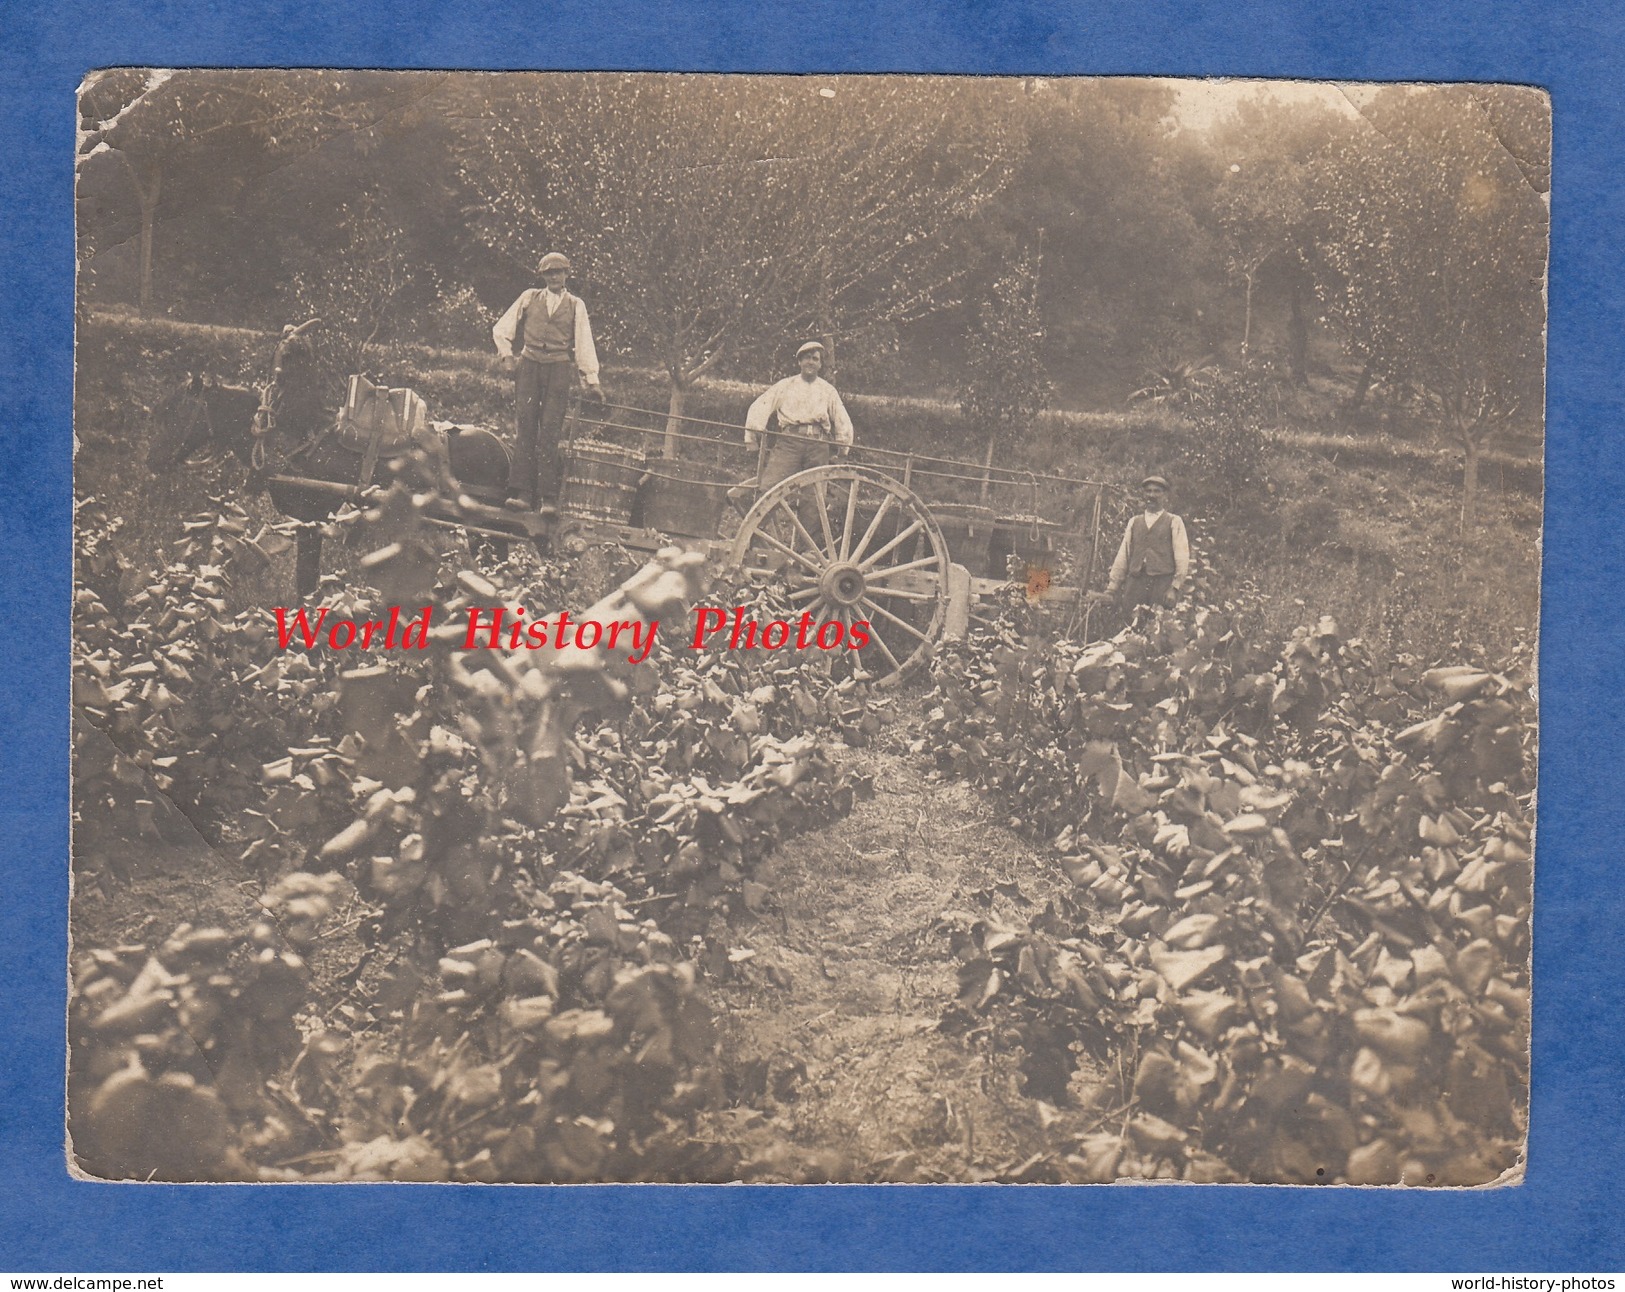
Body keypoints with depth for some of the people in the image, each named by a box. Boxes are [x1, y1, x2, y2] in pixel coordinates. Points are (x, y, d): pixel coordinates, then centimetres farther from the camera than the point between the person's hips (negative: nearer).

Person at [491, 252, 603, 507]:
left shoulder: (575, 305, 10)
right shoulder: (529, 298, 11)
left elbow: (584, 343, 8)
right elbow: (501, 329, 17)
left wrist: (591, 380, 3)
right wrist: (507, 354, 5)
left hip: (558, 370, -1)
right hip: (529, 367, 1)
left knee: (550, 432, -5)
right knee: (526, 429, -4)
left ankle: (547, 497, -5)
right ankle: (522, 492, -5)